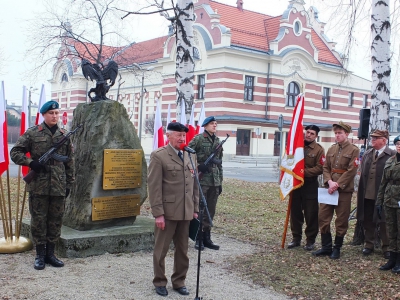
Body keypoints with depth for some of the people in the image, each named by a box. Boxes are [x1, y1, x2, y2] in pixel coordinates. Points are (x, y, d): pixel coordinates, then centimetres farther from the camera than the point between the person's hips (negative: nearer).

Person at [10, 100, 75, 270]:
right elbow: (15, 153, 2)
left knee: (56, 220, 8)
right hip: (38, 186, -3)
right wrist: (31, 163, -13)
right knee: (38, 220, 4)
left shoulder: (65, 136, 9)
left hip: (59, 186, 3)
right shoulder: (32, 133, 0)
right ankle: (40, 255, 15)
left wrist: (69, 184, 9)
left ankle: (50, 253, 20)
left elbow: (70, 162, 12)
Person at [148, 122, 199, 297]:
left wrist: (195, 209, 10)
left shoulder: (191, 156, 11)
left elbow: (195, 185, 14)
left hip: (186, 213, 5)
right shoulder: (158, 156, -7)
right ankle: (159, 282, 24)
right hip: (167, 212, -5)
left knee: (182, 250, 12)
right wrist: (158, 213, -14)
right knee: (161, 250, 8)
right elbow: (154, 187, -10)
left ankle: (179, 282, 27)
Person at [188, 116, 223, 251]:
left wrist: (220, 181, 15)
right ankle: (199, 239, 9)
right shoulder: (198, 139, -5)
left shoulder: (217, 141, 14)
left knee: (211, 211, 10)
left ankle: (207, 238, 19)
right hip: (201, 180, -6)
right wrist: (197, 166, -17)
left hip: (214, 181, 6)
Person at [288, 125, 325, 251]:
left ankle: (310, 240, 13)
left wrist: (304, 172, -21)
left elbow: (320, 168, -11)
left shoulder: (319, 149, -4)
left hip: (310, 185, -3)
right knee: (295, 212, 10)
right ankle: (296, 238, 21)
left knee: (311, 214, 1)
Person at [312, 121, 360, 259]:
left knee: (341, 221, 4)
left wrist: (337, 184, -16)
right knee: (322, 217, 4)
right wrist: (329, 182, -9)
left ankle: (337, 248, 17)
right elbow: (326, 167, 8)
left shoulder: (354, 150, -4)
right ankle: (326, 247, 15)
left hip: (344, 190, -5)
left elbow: (351, 171, -12)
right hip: (329, 188, 5)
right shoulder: (331, 149, 11)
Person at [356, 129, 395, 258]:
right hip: (367, 194, 5)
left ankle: (386, 247, 20)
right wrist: (361, 190, 8)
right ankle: (369, 244, 27)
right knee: (368, 221, 14)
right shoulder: (367, 154, 9)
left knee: (384, 222, 6)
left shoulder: (392, 155, -8)